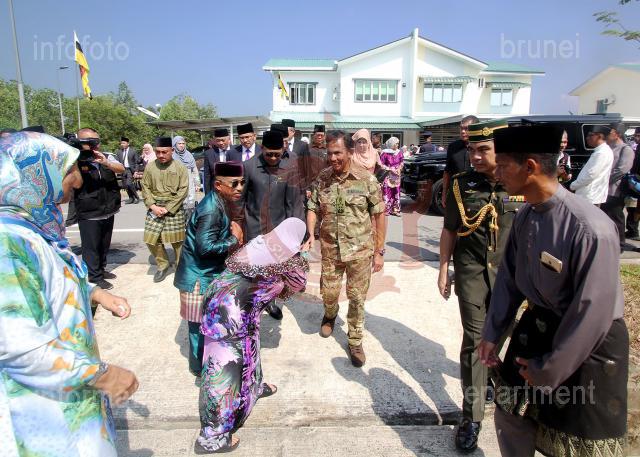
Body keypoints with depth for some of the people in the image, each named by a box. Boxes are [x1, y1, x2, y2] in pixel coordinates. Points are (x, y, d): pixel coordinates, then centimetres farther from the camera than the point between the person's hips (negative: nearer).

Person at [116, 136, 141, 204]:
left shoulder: (133, 151, -1)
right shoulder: (119, 152, 10)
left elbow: (137, 162, -2)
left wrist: (136, 171, -9)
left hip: (130, 170, -5)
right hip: (123, 170, 5)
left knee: (129, 184, -19)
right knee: (125, 185, 5)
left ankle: (137, 197, -4)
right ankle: (131, 198, 17)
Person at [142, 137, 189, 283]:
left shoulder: (180, 168, -4)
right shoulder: (150, 166, 4)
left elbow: (183, 191, -8)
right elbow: (145, 188, 6)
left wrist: (167, 208, -13)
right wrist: (153, 206, -9)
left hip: (174, 208, -3)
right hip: (155, 207, 3)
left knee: (177, 240, 2)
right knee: (151, 239, 2)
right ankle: (162, 265, 24)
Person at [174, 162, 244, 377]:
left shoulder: (220, 202, 4)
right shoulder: (211, 210, -27)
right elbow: (205, 247, -33)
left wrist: (234, 234, -5)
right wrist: (235, 240, -22)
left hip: (210, 272, 10)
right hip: (200, 276, -10)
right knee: (201, 323, 7)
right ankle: (200, 367, 25)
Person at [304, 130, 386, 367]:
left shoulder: (366, 179, -10)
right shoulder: (322, 178, -3)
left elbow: (379, 214, -5)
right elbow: (313, 208, 6)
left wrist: (379, 251, -5)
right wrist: (310, 234, -12)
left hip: (360, 250, -2)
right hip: (330, 250, 2)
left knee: (357, 298, 8)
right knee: (328, 293, 15)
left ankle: (355, 341, 30)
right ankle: (330, 314, 51)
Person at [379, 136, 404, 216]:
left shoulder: (399, 152, 5)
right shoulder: (385, 153, -12)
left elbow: (402, 162, 14)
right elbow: (381, 164, -10)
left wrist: (399, 169, -5)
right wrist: (390, 169, -15)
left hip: (396, 176, 5)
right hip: (387, 176, -5)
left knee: (396, 192, 8)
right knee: (387, 192, -7)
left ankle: (395, 210, 15)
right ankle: (386, 210, 1)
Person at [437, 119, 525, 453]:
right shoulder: (462, 184, -6)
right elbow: (449, 230, 1)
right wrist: (444, 269, 1)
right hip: (471, 272, -1)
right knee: (474, 339, 1)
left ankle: (493, 375, 48)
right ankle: (472, 416, 10)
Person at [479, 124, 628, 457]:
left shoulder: (591, 229, -30)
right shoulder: (525, 216, -7)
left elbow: (593, 312, -24)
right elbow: (509, 279, 3)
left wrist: (548, 370, -14)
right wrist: (492, 334, 5)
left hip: (587, 344, -6)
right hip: (536, 327, 6)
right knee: (509, 416, 18)